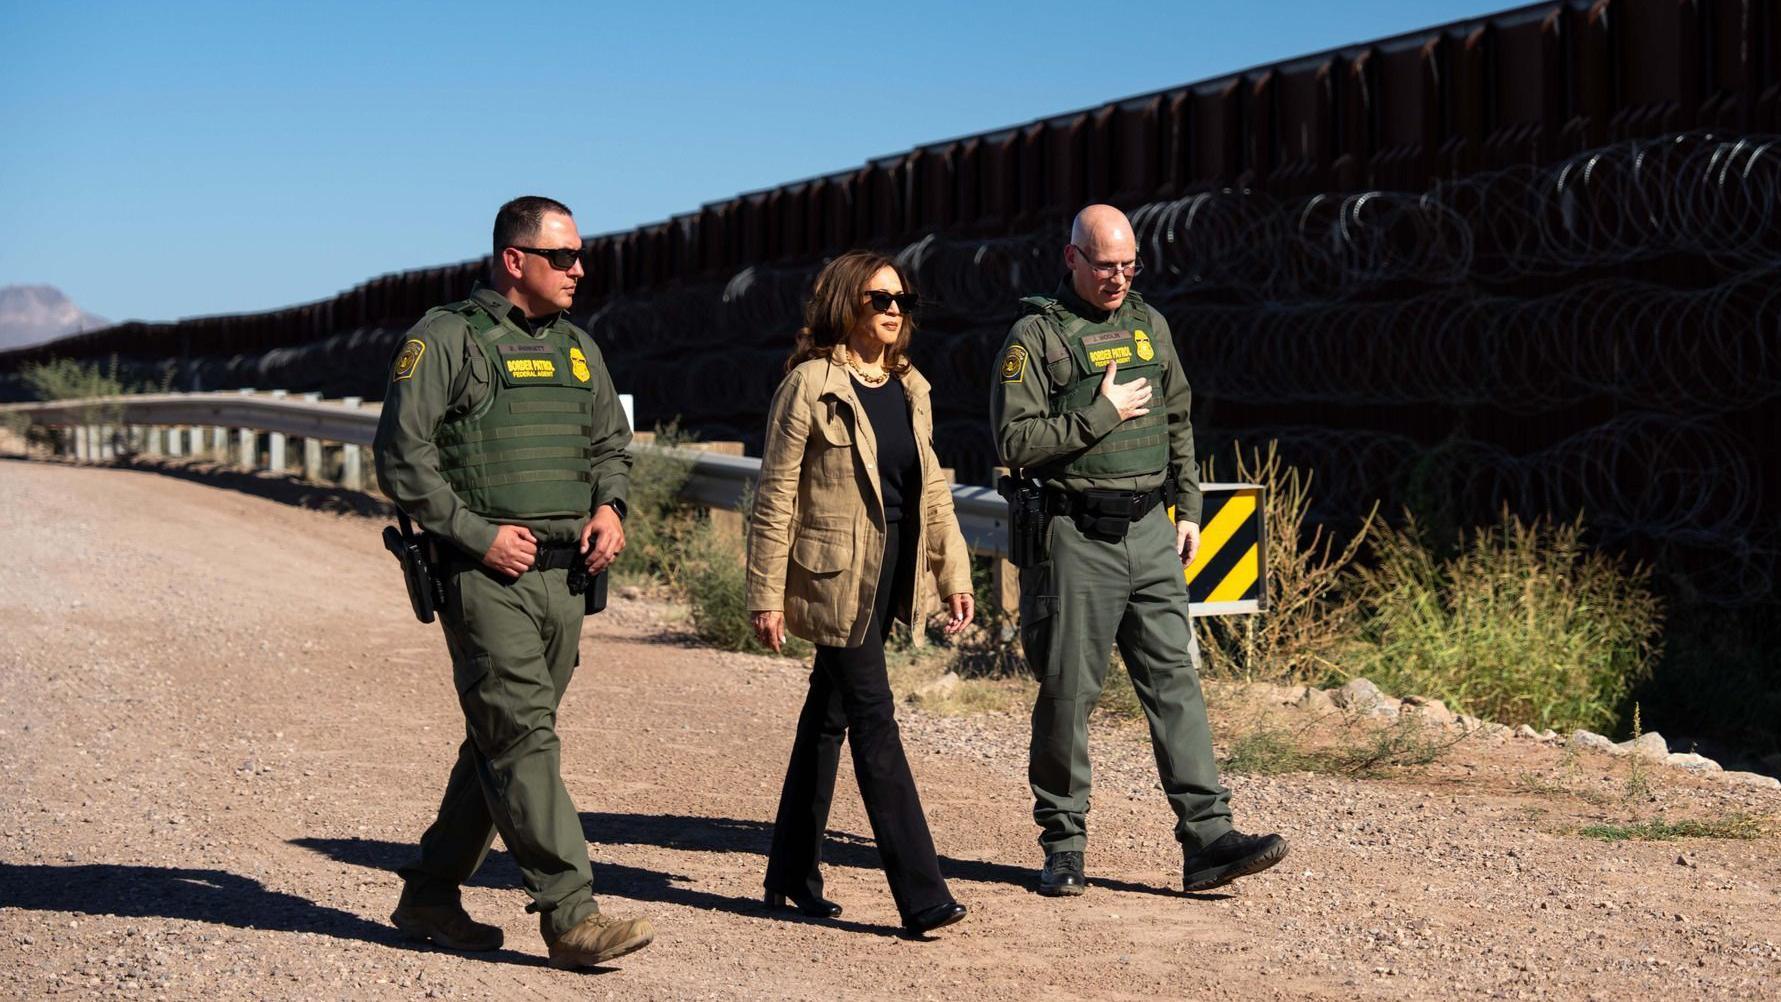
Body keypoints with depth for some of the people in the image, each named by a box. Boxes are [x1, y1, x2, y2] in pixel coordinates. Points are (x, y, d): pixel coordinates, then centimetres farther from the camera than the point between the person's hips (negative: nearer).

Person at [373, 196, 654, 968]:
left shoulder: (576, 348, 16)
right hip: (485, 576, -7)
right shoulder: (446, 339, -5)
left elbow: (611, 443, 25)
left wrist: (609, 506, 4)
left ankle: (429, 894, 23)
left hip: (564, 575, 7)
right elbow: (400, 455, -9)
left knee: (499, 741, 11)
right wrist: (478, 533, -14)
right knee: (524, 739, -11)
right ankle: (570, 917, -11)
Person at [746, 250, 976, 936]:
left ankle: (793, 876, 24)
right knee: (875, 723, -8)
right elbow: (775, 494, -9)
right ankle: (921, 897, -8)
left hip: (890, 576, 7)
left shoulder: (910, 388, 12)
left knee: (828, 718, 14)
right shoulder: (811, 384, -9)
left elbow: (931, 491, 17)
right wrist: (766, 596, -10)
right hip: (837, 577, -7)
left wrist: (955, 575, 11)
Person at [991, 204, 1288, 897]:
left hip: (1150, 530, 5)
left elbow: (1178, 423, 22)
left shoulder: (1149, 325, 14)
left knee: (1175, 679, -1)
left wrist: (1188, 509, 16)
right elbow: (1016, 441, -13)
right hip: (1076, 537, -5)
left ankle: (1207, 839, -4)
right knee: (1068, 693, 1)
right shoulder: (1035, 336, -4)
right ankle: (1063, 846, 12)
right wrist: (1104, 413, -13)